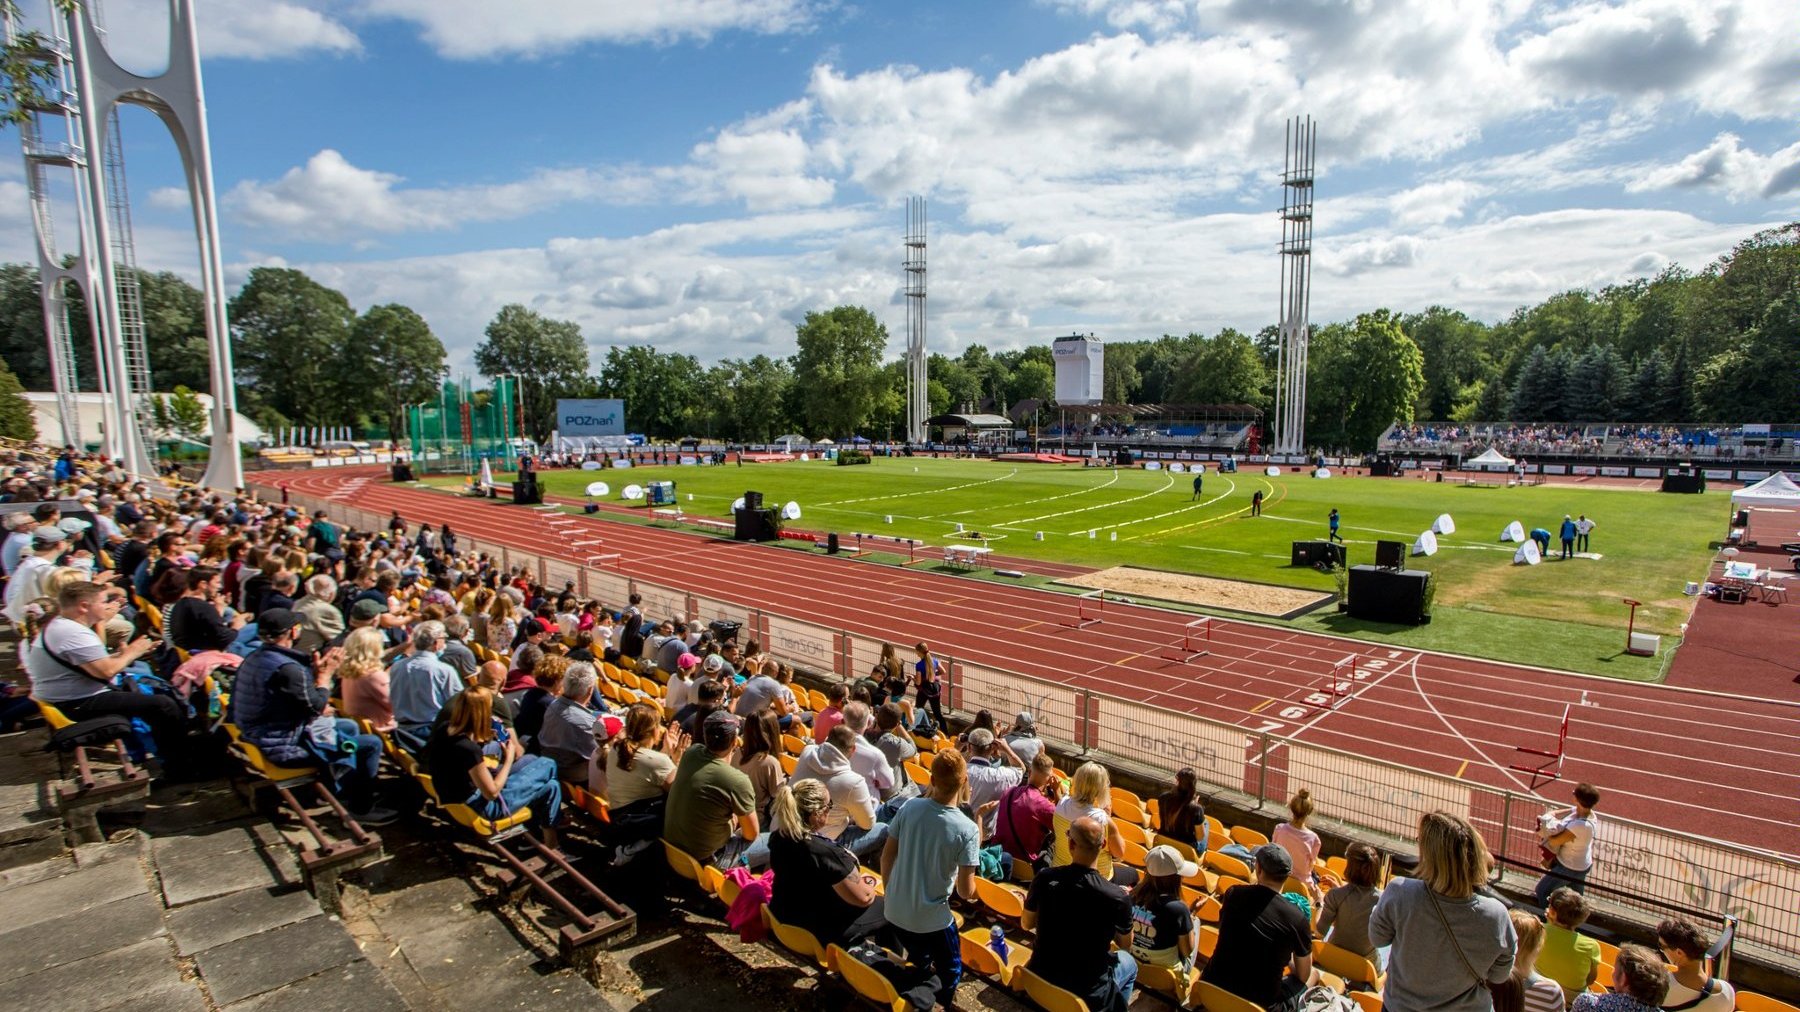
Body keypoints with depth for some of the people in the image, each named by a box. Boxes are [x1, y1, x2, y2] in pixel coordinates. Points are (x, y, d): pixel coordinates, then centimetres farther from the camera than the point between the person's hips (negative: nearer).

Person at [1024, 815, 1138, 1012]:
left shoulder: (1044, 879, -17)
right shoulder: (1117, 897, -24)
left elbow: (1026, 924, 2)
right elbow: (1125, 945, -3)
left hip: (1041, 979, 2)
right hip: (1085, 993, -2)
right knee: (1128, 962, 27)